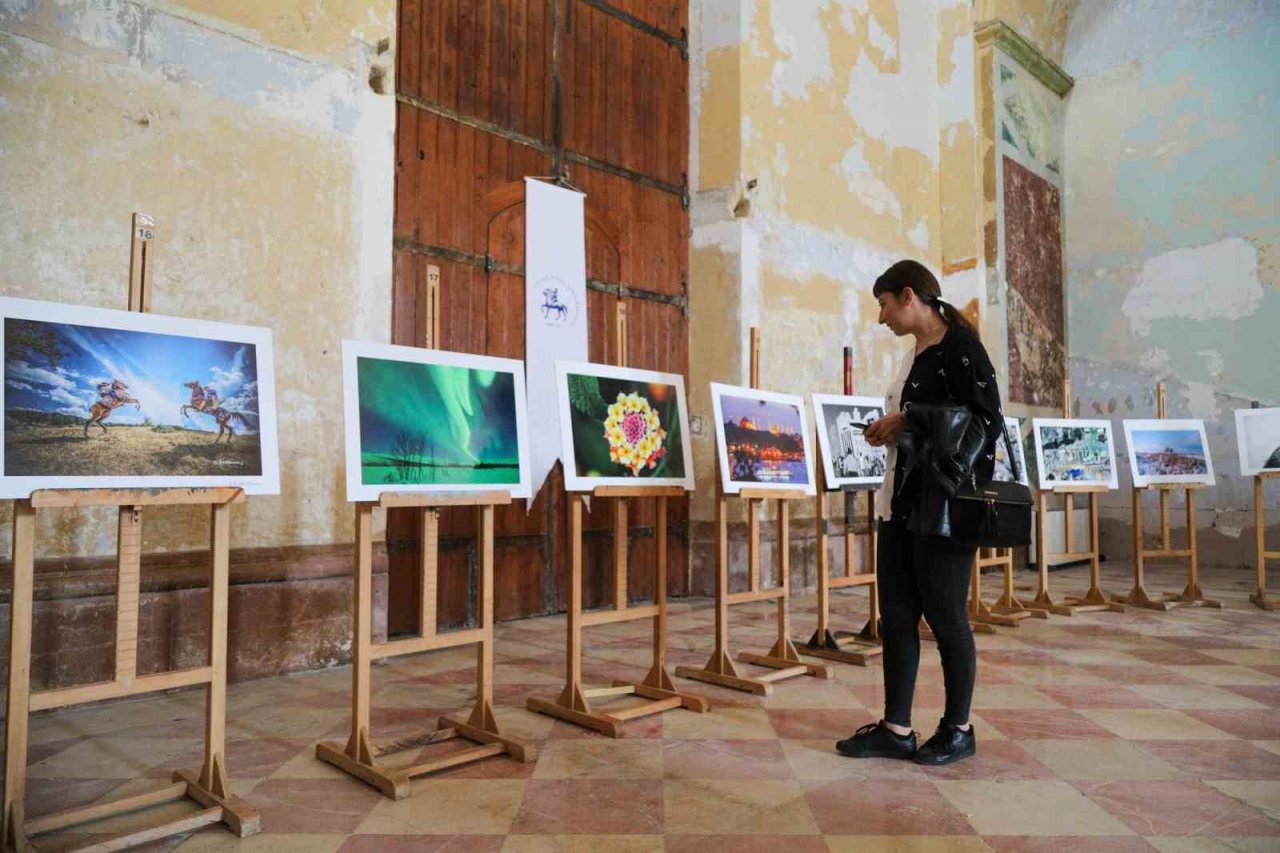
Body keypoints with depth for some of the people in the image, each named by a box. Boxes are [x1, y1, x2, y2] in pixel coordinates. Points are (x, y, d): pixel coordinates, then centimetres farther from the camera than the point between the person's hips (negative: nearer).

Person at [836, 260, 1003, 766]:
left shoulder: (960, 346, -9)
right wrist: (890, 431, 5)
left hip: (943, 507, -9)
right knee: (896, 614, 9)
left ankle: (958, 729, 20)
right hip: (900, 504, 9)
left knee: (945, 616, 3)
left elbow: (985, 421, -17)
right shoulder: (914, 354, 16)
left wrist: (907, 421, -15)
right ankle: (896, 729, 18)